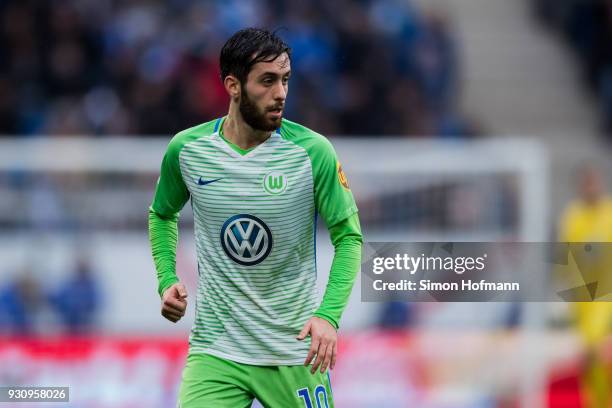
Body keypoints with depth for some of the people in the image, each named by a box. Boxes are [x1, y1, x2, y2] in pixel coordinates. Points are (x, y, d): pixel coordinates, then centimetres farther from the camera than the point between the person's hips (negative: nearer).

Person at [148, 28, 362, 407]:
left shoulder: (313, 151, -9)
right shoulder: (186, 149, -2)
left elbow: (348, 236, -5)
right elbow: (162, 215, 17)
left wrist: (329, 314, -19)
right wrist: (167, 280, 1)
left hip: (294, 350, -1)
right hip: (215, 349, 1)